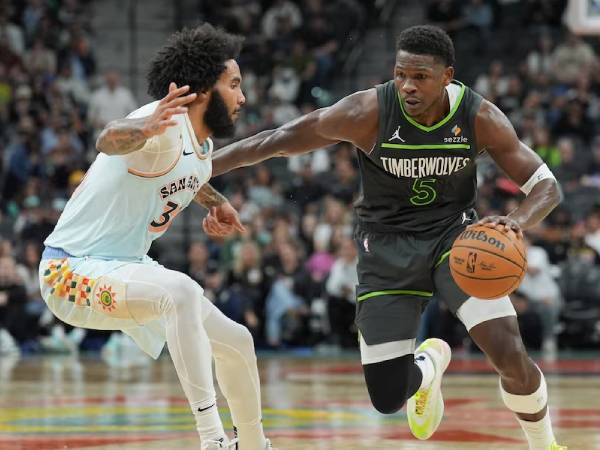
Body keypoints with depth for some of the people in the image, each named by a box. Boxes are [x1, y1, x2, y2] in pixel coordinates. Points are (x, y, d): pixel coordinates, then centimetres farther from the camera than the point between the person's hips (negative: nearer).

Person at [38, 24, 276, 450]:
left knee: (236, 342, 12)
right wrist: (143, 130, -68)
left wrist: (216, 202, 14)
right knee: (181, 290, -36)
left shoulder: (203, 145, 7)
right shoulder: (166, 126, -23)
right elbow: (110, 139, -47)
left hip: (125, 270, 10)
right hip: (74, 271, -10)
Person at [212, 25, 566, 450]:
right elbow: (279, 140, -14)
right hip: (388, 245, 0)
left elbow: (547, 185, -10)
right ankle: (429, 364, 34)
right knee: (388, 397, -4)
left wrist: (518, 221, -32)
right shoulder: (368, 112, -21)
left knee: (511, 357, -21)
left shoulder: (481, 119, -16)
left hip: (454, 234, 0)